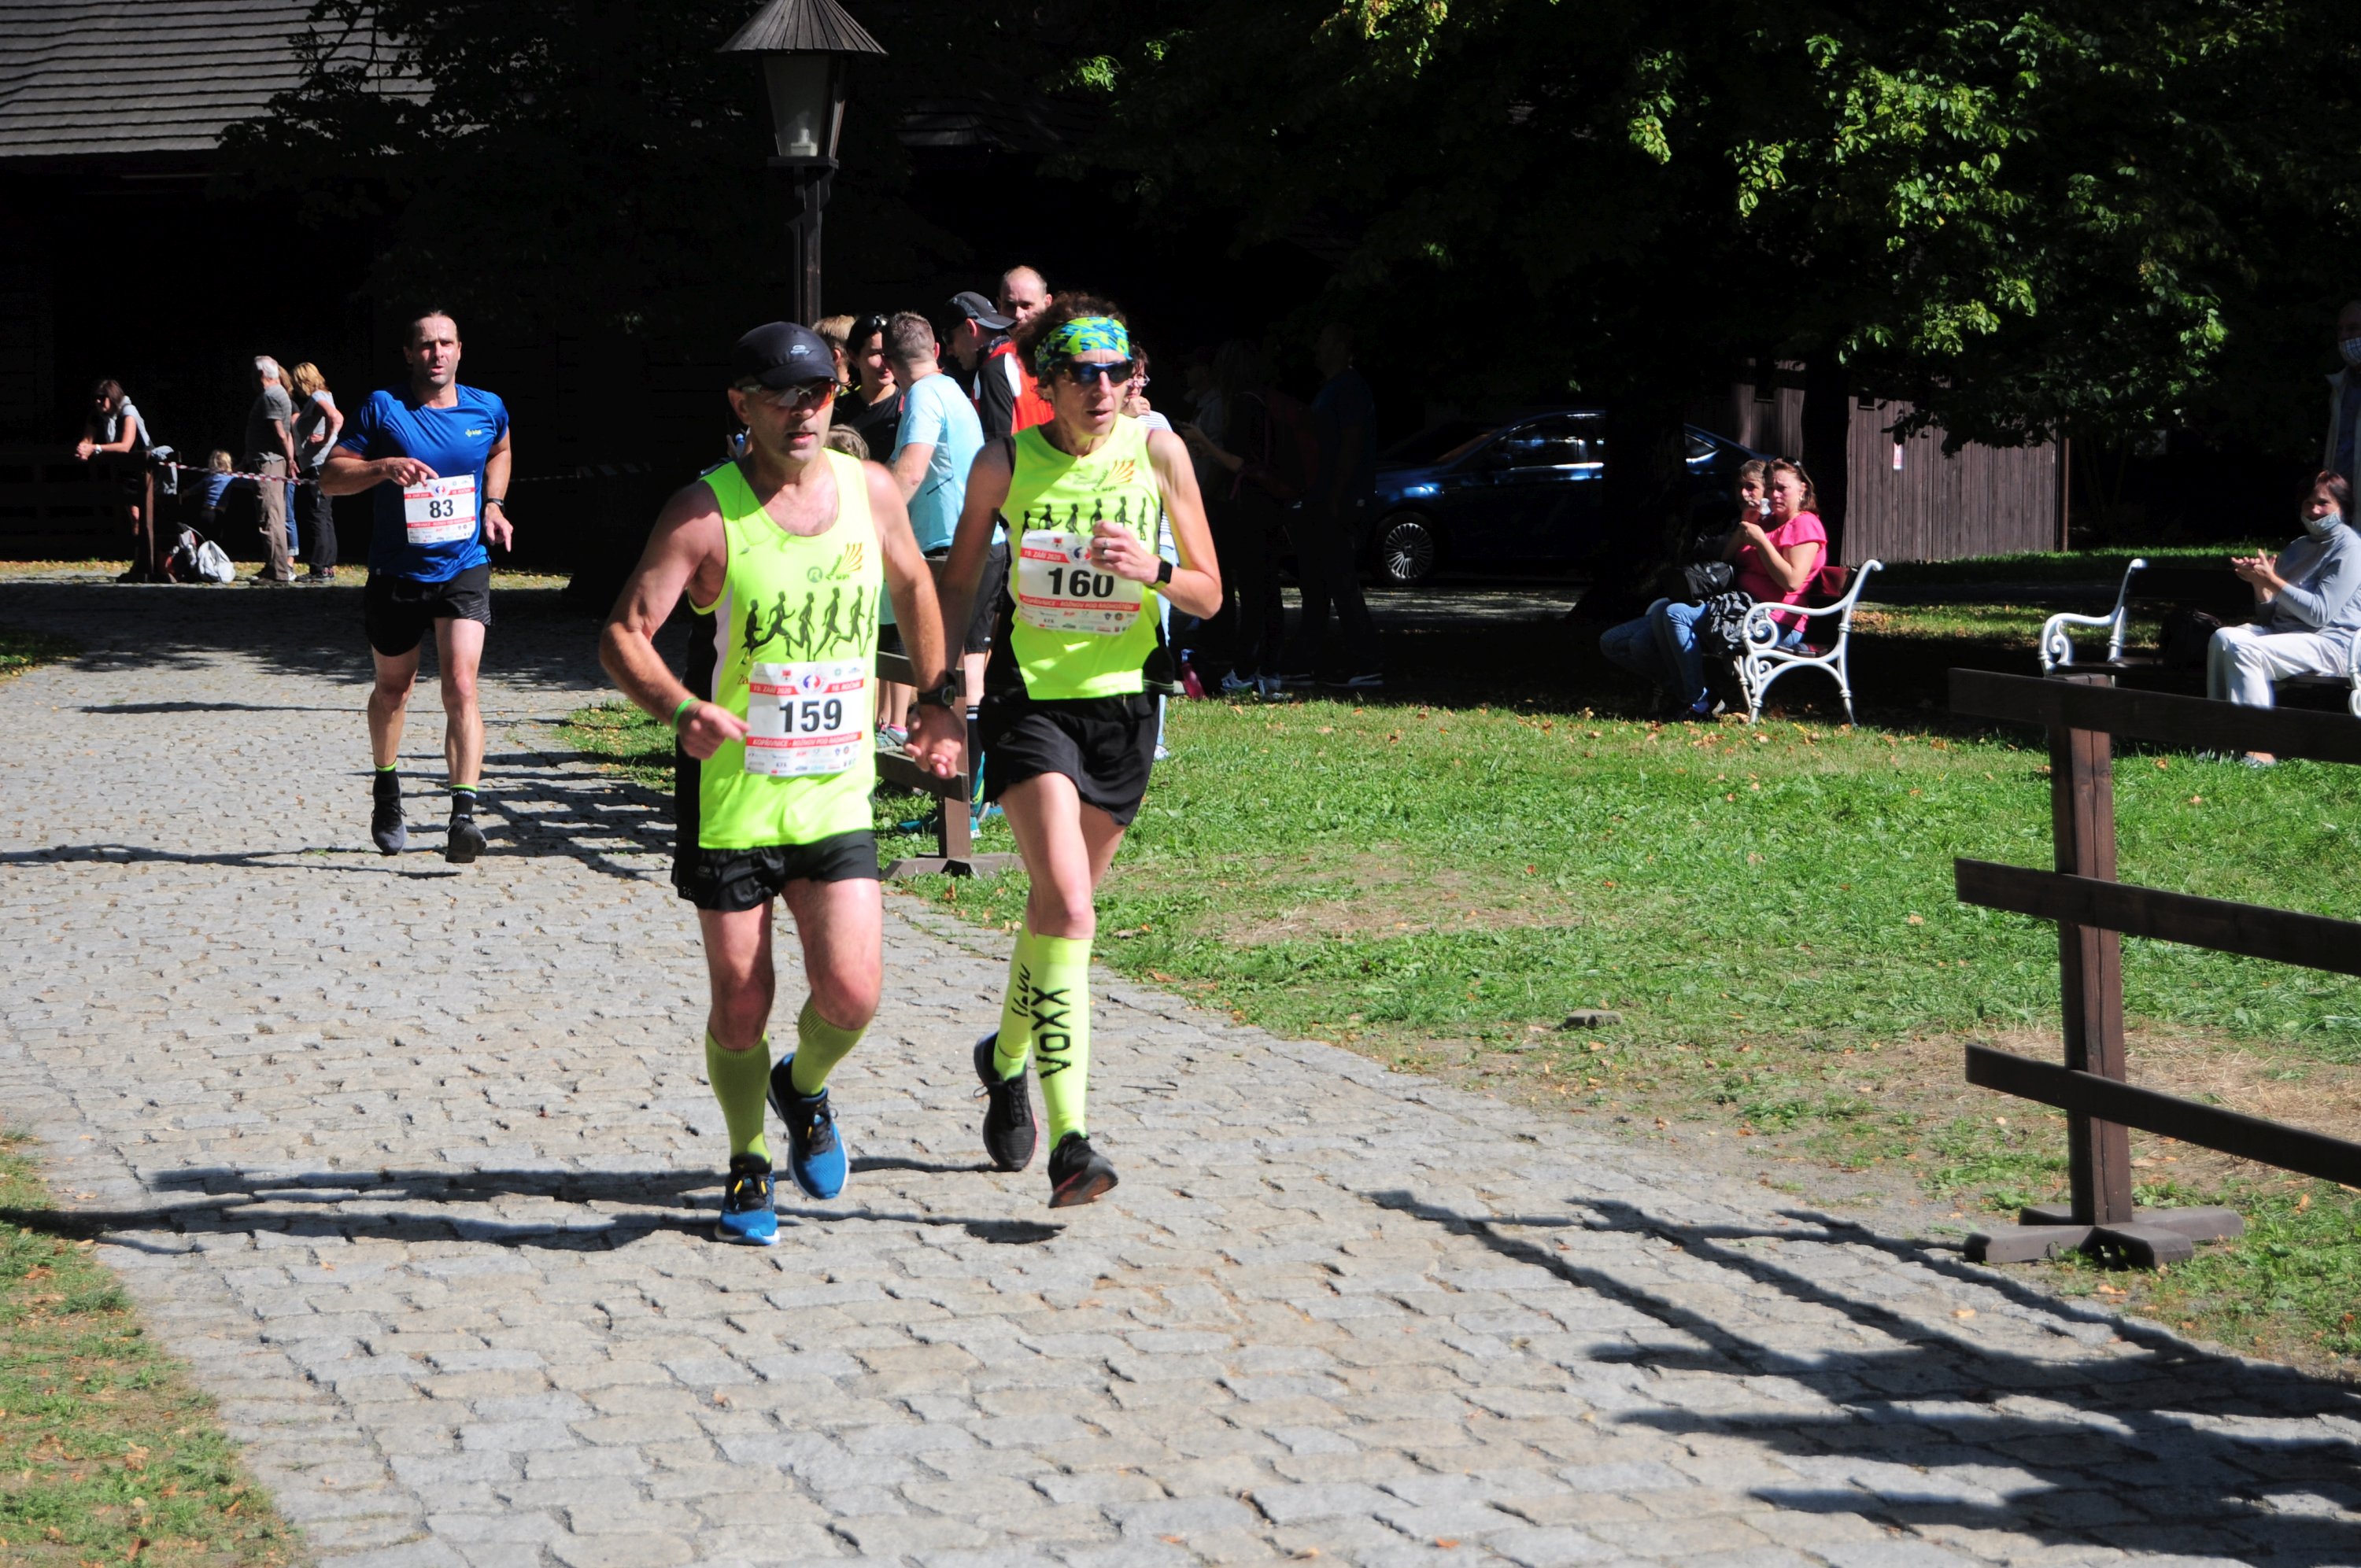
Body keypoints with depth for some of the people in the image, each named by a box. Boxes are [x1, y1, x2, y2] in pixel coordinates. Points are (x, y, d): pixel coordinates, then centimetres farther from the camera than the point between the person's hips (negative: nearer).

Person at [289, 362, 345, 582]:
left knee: (317, 517, -9)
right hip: (315, 467, 11)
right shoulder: (320, 398, 18)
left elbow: (336, 418, -30)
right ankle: (328, 567, 17)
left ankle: (320, 569, -10)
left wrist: (326, 439, -20)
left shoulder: (318, 398, -12)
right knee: (324, 518, 13)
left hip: (318, 466, -11)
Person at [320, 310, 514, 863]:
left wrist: (493, 504, 9)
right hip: (397, 573, 0)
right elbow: (330, 477, -6)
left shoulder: (487, 408, 1)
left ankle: (464, 815, -24)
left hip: (464, 569, 0)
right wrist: (384, 468, -24)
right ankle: (387, 792, 42)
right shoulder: (383, 409, -7)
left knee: (461, 687, -17)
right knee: (393, 689, 17)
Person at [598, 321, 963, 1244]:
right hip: (731, 799, -3)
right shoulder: (706, 512, -12)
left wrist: (938, 701, 20)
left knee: (851, 994, -9)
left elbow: (913, 587, 22)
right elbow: (622, 635, -16)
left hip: (837, 796, 3)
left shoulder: (870, 491, 2)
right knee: (739, 1009, 3)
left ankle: (803, 1090, 25)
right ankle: (748, 1169, 27)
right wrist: (681, 709, -34)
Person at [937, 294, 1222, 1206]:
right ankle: (1068, 1137, -23)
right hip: (1028, 702, -3)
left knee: (1059, 903, 14)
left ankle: (1007, 1057, 43)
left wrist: (1152, 570, -20)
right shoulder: (1005, 463, -6)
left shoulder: (1158, 454, -4)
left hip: (1120, 706, 3)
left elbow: (1209, 595, 0)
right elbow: (958, 582, 7)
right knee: (1067, 905, -19)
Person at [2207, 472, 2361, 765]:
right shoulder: (2298, 548, 20)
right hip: (2285, 631, 8)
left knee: (2246, 650, -29)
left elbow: (2320, 613, -16)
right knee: (2224, 637, -18)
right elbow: (2269, 615, 18)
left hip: (2330, 642, -8)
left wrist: (2272, 581, -16)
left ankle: (2260, 749, -29)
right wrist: (2260, 584, -3)